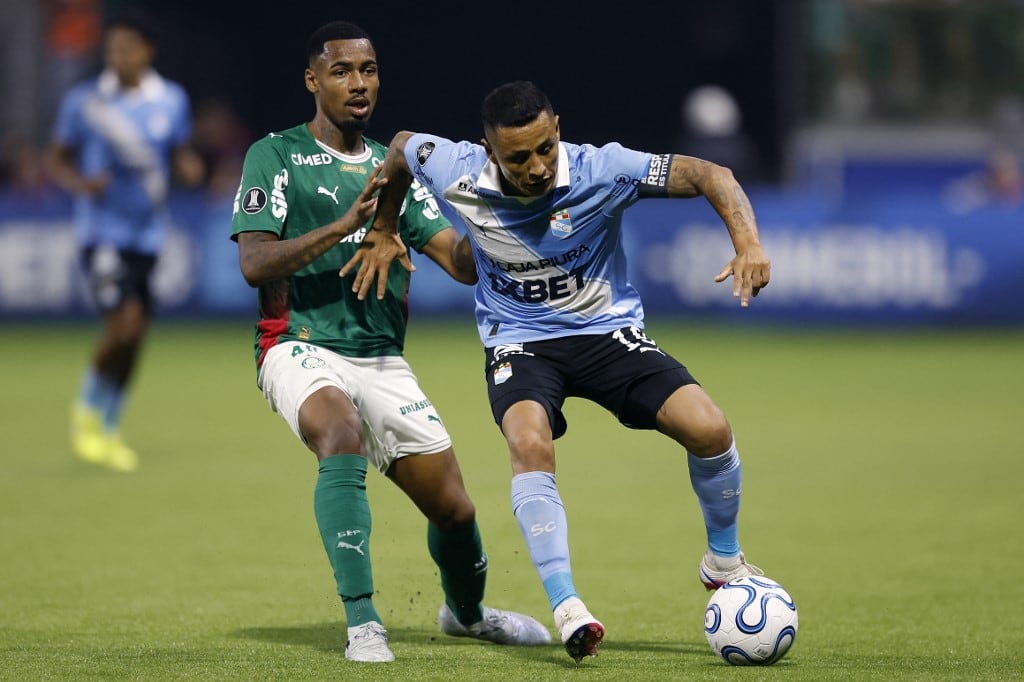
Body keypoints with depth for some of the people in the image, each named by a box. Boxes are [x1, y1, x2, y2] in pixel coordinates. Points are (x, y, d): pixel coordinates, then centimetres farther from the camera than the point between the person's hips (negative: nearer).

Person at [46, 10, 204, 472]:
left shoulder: (172, 101, 3)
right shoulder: (84, 101, -5)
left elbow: (180, 156, 15)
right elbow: (56, 159, 3)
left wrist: (189, 168, -9)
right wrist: (80, 183, -17)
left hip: (147, 233, 4)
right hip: (101, 230, -4)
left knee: (133, 337, 6)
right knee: (124, 321, -19)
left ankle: (108, 431, 24)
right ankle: (87, 410, 6)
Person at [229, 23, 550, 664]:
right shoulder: (276, 156, 0)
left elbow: (463, 262, 7)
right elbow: (254, 264, -12)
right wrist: (343, 225, -22)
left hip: (384, 361, 5)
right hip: (301, 347, -5)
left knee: (453, 508, 3)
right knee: (343, 430, -36)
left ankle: (466, 611, 37)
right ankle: (362, 624, -34)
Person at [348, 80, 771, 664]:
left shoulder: (601, 170, -21)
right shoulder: (457, 172, -16)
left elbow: (710, 176, -17)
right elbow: (400, 147, 8)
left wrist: (749, 244, -32)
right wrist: (383, 234, 12)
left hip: (608, 330, 0)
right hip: (519, 344, 0)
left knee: (709, 429, -18)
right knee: (530, 445, -33)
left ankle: (724, 562, 10)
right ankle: (567, 608, -29)